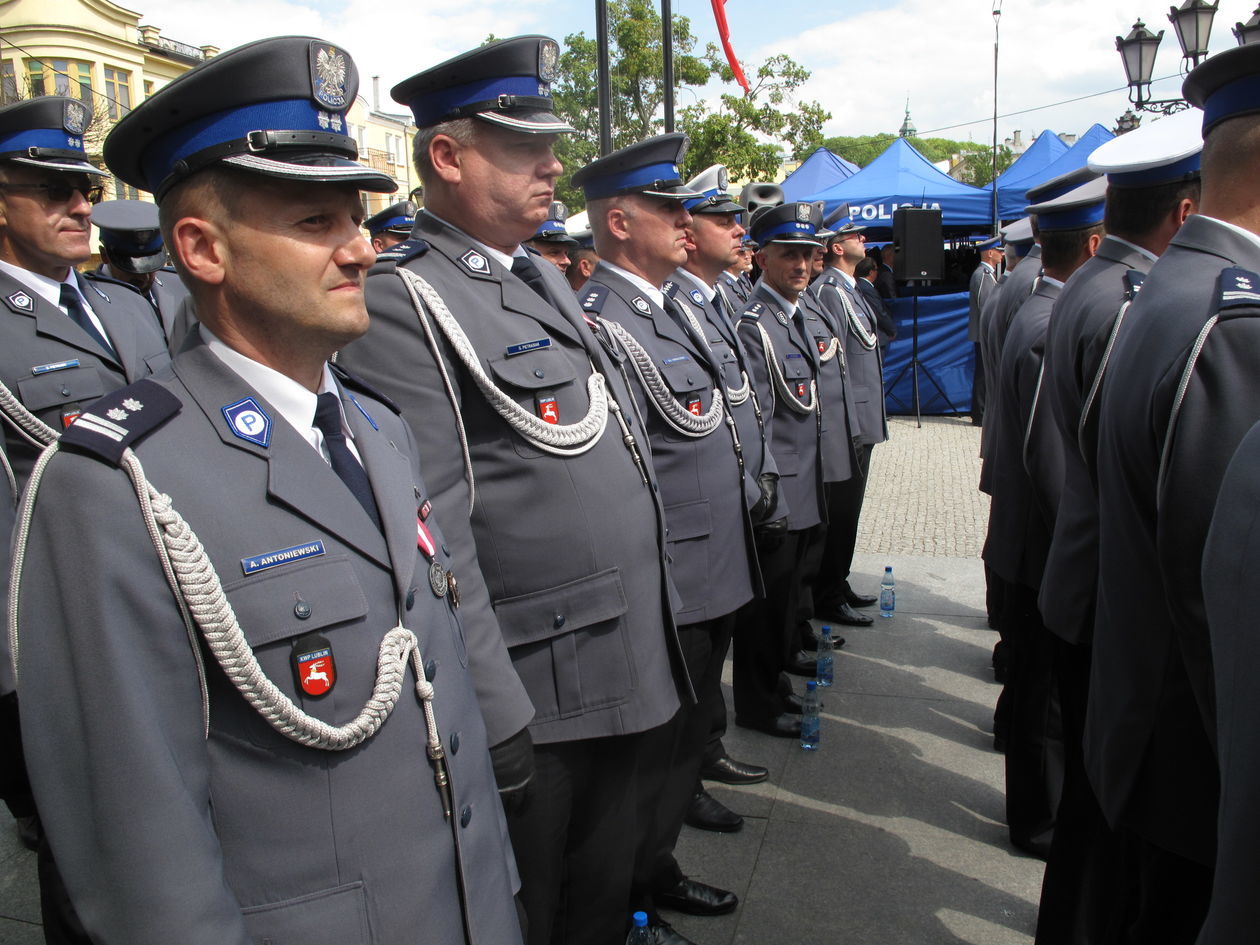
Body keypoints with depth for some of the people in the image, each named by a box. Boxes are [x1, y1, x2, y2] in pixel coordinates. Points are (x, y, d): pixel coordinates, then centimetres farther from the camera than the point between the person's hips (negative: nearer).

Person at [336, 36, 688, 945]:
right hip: (531, 696, -8)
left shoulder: (547, 279, 12)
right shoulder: (402, 302, -17)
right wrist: (494, 719, -21)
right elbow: (429, 535, -22)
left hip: (625, 667, 8)